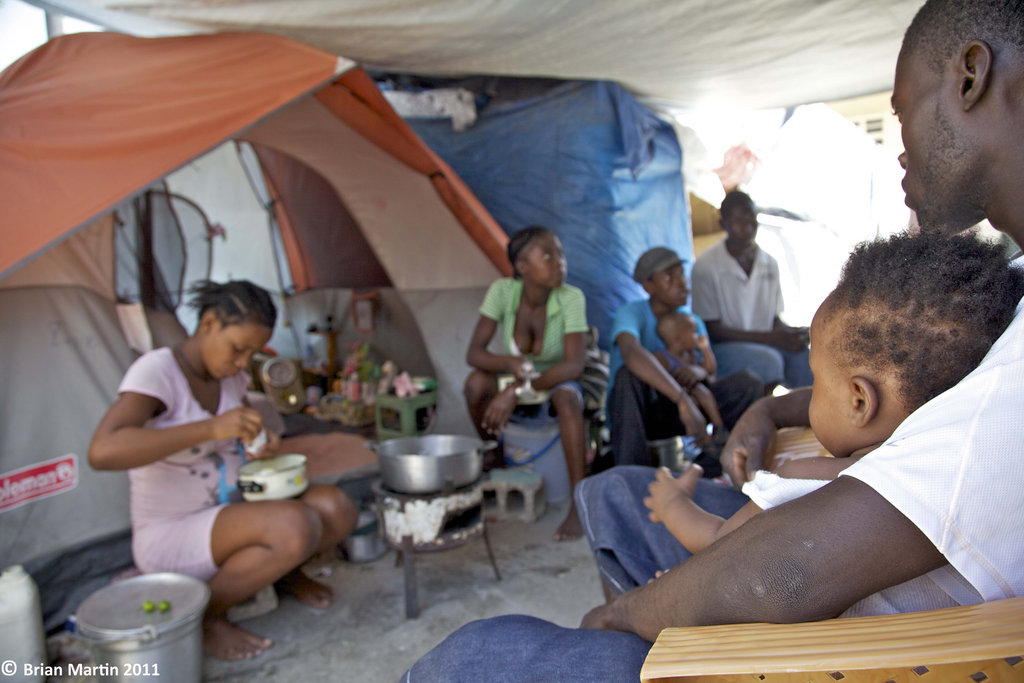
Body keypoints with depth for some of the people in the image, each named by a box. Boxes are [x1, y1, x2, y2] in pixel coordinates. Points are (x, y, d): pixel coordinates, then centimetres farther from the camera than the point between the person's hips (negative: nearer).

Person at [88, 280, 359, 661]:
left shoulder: (231, 376, 3)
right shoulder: (156, 370, -20)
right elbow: (102, 451, -35)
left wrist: (258, 447, -5)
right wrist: (211, 428, -37)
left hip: (229, 517, 7)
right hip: (169, 539, -7)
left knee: (336, 509, -15)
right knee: (297, 527, -31)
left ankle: (281, 570, 16)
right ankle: (203, 615, -8)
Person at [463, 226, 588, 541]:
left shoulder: (571, 297, -24)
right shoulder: (502, 291, -19)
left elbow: (574, 365, -31)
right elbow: (474, 353, -20)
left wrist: (516, 390, -41)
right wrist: (509, 362, -42)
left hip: (558, 384, -2)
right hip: (516, 384, 2)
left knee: (566, 396, -36)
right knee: (476, 381, -28)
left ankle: (579, 503, -30)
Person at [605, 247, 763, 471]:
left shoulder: (694, 323, 4)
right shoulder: (631, 313, -16)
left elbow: (710, 374, 1)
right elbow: (630, 352, -39)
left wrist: (699, 372, -26)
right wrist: (683, 399, -49)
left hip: (672, 415, 5)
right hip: (632, 415, -5)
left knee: (747, 383, -12)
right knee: (630, 374, -38)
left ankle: (712, 471, -10)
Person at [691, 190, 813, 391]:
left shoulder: (769, 263, 8)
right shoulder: (706, 266, -12)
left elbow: (774, 319, 13)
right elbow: (713, 330, -13)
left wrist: (790, 333, -12)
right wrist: (771, 337, -19)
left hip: (763, 343, 6)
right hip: (721, 348, -5)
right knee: (768, 359, -33)